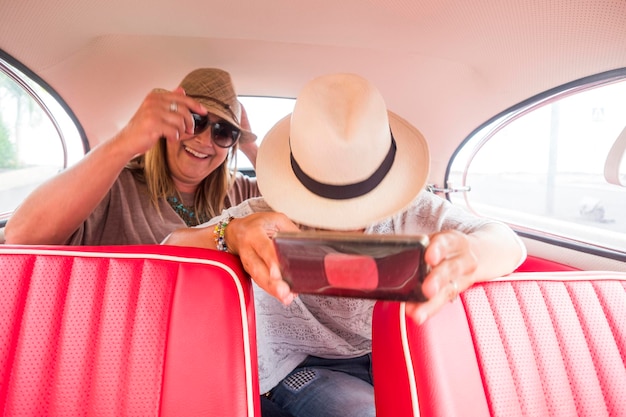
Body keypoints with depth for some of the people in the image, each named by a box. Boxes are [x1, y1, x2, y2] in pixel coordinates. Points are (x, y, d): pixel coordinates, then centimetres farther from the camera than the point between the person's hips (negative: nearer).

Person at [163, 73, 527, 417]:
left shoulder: (413, 211, -8)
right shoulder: (268, 219, -14)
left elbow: (508, 244, -17)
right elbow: (169, 251, -22)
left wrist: (469, 252, -44)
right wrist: (231, 235, -47)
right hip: (306, 367, -2)